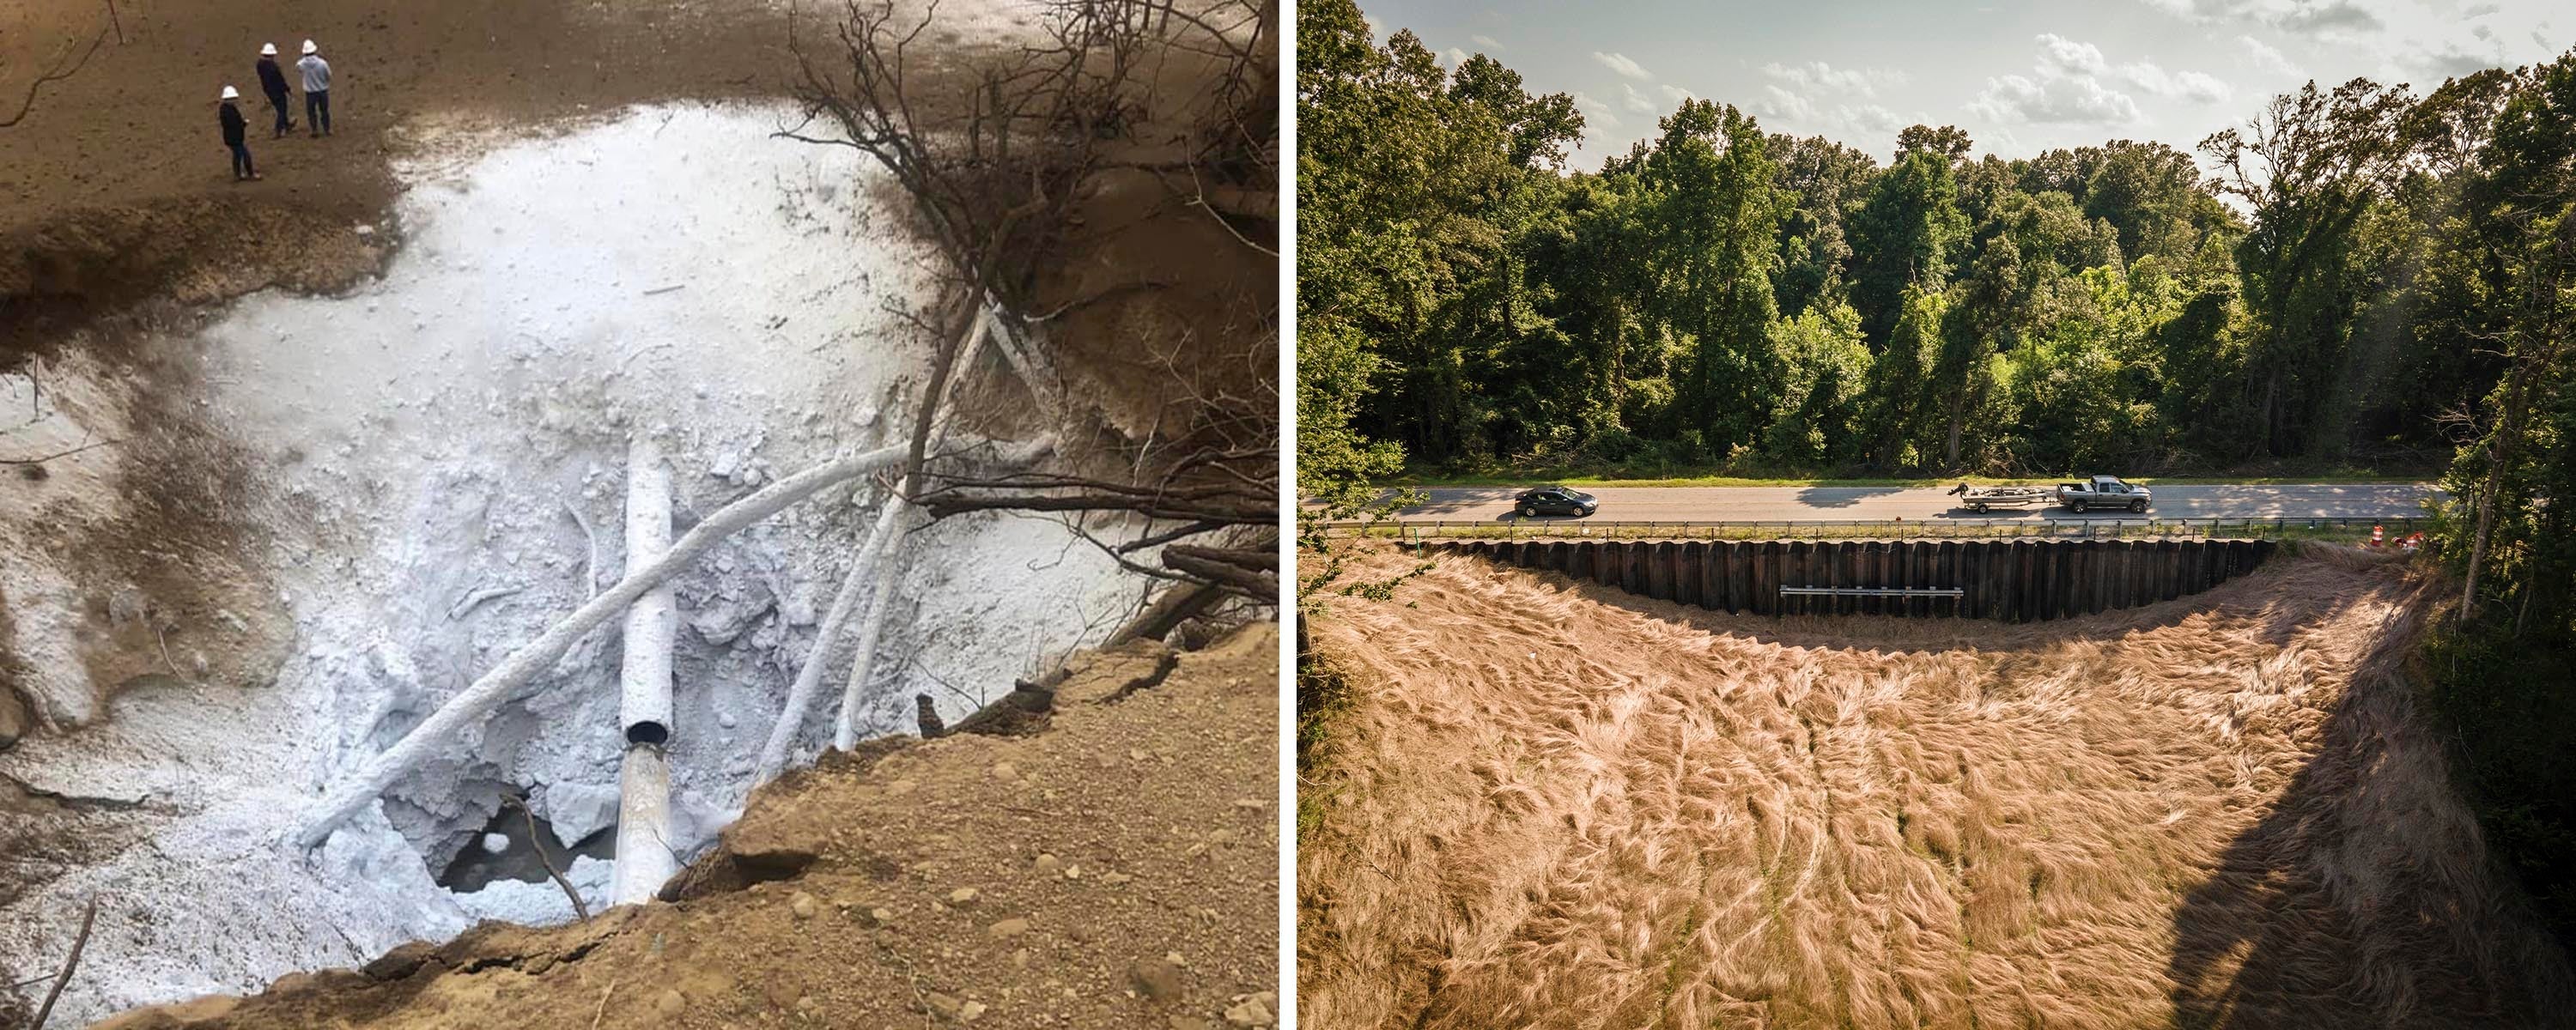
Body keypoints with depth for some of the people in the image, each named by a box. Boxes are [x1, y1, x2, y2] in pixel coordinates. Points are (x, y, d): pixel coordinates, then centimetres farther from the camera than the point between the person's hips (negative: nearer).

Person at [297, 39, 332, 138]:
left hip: (310, 92, 0)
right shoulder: (322, 63, -22)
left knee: (311, 111, 18)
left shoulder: (302, 64, -17)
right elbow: (329, 76, -9)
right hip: (323, 90, 0)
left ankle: (315, 130, 25)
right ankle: (327, 130, 28)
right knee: (324, 111, 18)